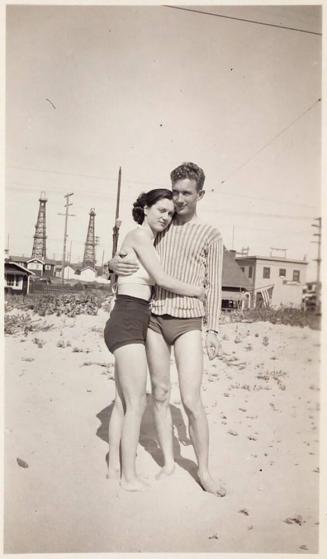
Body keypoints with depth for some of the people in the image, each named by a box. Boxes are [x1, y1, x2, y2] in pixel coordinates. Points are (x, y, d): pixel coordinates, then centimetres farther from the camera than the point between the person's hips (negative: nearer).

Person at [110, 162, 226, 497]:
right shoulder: (159, 229, 12)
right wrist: (114, 263, -8)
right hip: (154, 319, 4)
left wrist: (213, 331, -6)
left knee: (191, 400, -8)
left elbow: (213, 287, 1)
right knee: (160, 394, 8)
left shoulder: (210, 236, 3)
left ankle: (204, 470, 11)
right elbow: (128, 259, 17)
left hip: (187, 323, -3)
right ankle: (168, 463, 22)